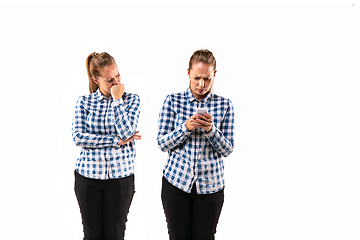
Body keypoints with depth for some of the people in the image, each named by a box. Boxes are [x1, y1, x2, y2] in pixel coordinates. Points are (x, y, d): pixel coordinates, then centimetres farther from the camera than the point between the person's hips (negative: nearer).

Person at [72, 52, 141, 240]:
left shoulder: (131, 99, 1)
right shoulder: (84, 102, 2)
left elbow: (126, 133, -13)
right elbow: (78, 137, -9)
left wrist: (117, 99, -12)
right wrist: (116, 141, -13)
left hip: (120, 176, 0)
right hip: (88, 175, 1)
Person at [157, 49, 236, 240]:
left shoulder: (224, 105, 0)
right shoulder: (173, 101, -1)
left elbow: (227, 150, -1)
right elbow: (162, 144, -3)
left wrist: (211, 129, -19)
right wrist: (186, 128, -20)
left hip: (210, 185, 0)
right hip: (176, 181, 0)